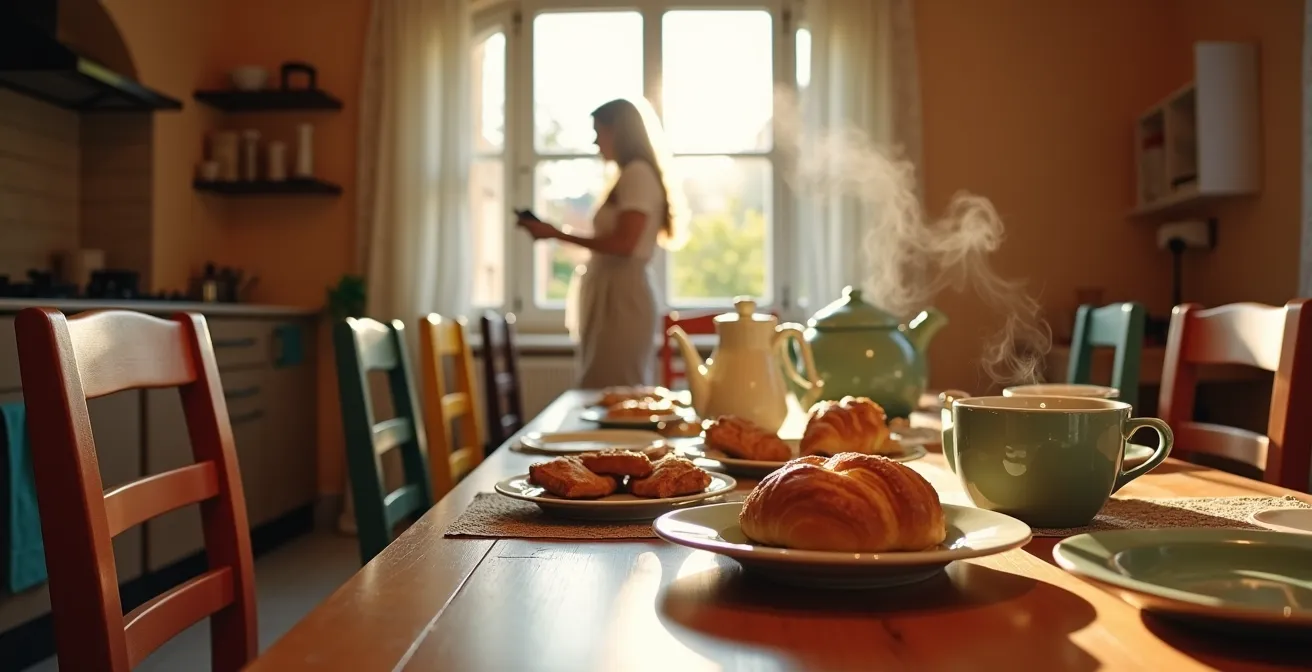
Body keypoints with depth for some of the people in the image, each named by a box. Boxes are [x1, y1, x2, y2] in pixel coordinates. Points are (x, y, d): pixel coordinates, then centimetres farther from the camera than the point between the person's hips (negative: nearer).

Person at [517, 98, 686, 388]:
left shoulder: (638, 174, -8)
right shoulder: (632, 175, 19)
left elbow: (624, 244, -18)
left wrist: (556, 234, -13)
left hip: (622, 295, -9)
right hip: (615, 293, 9)